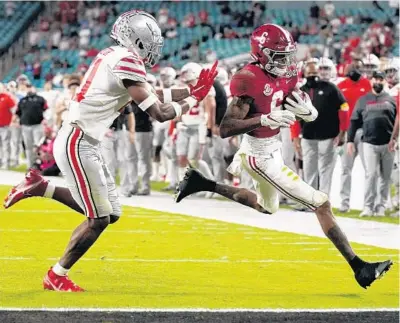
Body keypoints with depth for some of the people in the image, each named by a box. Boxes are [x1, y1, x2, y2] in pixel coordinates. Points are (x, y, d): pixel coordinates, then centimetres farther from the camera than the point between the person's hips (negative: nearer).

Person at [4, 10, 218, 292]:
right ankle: (56, 277, 12)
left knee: (111, 213, 13)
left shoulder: (112, 57, 13)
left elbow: (152, 96, 20)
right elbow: (158, 113, -17)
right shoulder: (127, 62, -17)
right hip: (77, 144, -9)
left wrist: (193, 90, 15)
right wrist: (194, 99, -3)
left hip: (85, 144, 9)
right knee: (99, 218, -2)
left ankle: (40, 188, 19)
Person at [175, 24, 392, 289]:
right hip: (261, 156, -10)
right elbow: (225, 129, -27)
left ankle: (204, 184, 37)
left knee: (267, 207, 35)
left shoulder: (284, 76, -1)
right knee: (322, 204, -11)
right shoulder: (251, 81, -25)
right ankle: (358, 266, -10)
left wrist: (309, 112, -20)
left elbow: (310, 114, 5)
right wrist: (265, 119, -38)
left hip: (272, 149, 10)